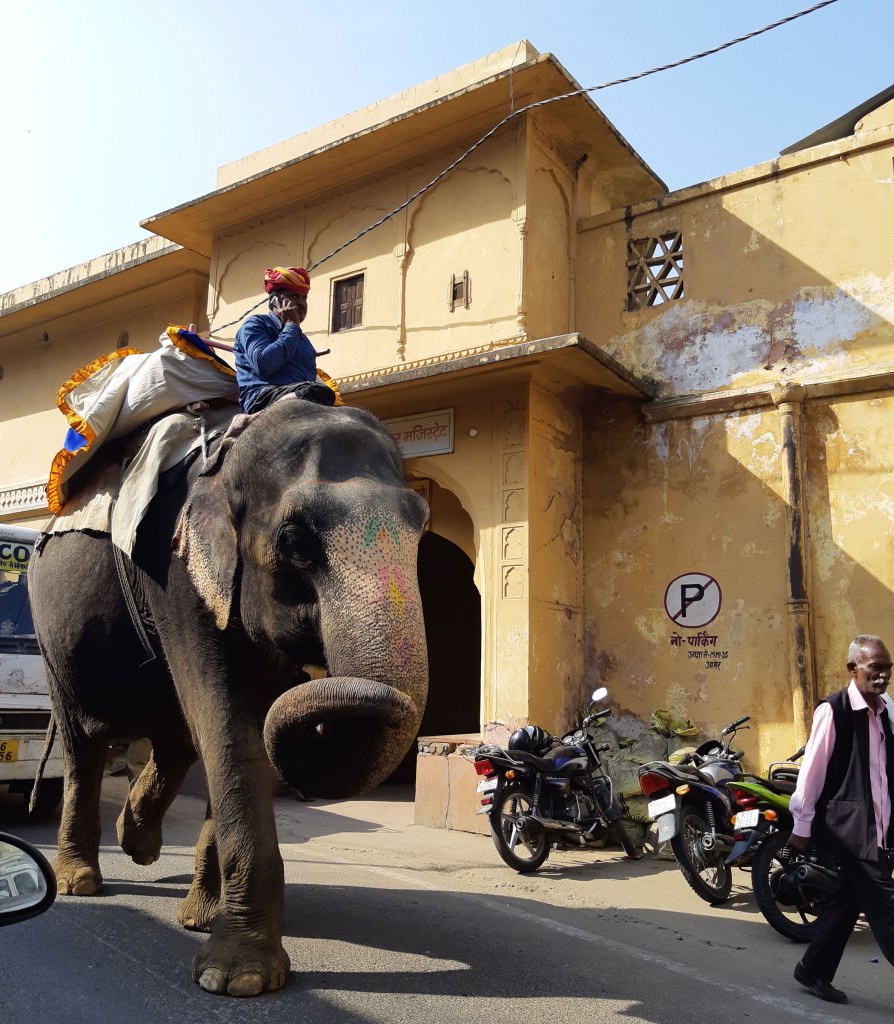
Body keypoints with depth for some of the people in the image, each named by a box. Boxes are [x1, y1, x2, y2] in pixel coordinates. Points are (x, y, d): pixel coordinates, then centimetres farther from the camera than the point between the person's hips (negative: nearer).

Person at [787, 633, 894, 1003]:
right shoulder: (832, 710, -13)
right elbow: (811, 770, -12)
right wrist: (802, 826, -9)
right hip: (848, 824, -7)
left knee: (849, 899, 14)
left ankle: (814, 970, 28)